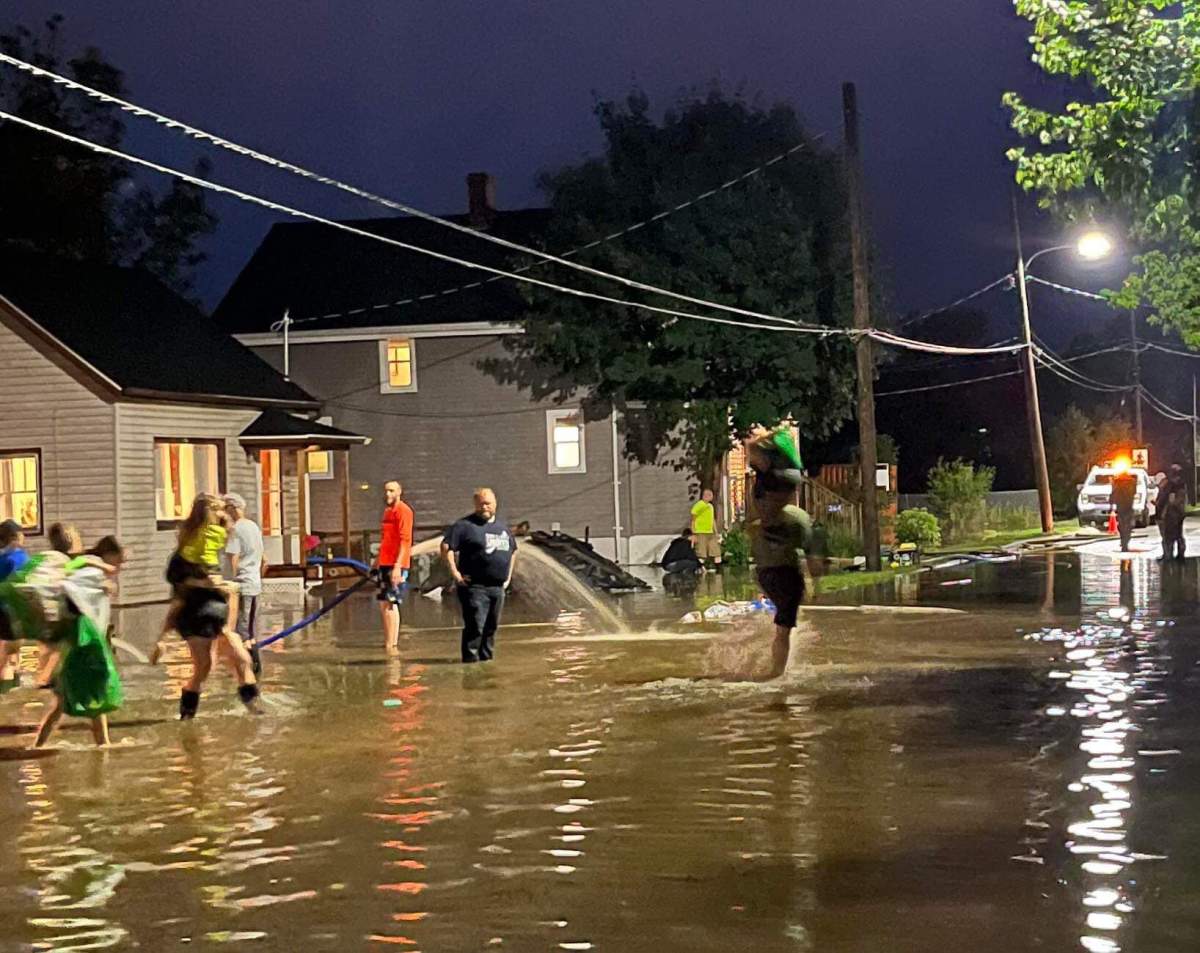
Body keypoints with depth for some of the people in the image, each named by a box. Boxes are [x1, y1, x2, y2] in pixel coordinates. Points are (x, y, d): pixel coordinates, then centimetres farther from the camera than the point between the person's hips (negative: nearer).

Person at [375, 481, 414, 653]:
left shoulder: (403, 510, -10)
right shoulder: (387, 510, 17)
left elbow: (405, 540, -17)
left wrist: (397, 566, -22)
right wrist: (378, 560, 22)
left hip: (395, 565, -9)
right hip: (385, 564, 9)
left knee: (391, 604, -9)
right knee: (383, 603, 10)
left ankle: (392, 644, -7)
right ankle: (388, 642, 16)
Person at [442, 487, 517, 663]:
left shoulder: (502, 526, 17)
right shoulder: (465, 525, -5)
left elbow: (513, 551, 31)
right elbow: (446, 547, -11)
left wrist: (508, 575, 21)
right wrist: (455, 573, -15)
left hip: (497, 588, 6)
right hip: (475, 587, -6)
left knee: (491, 628, 11)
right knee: (475, 627, -11)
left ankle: (486, 660, 20)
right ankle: (471, 661, -7)